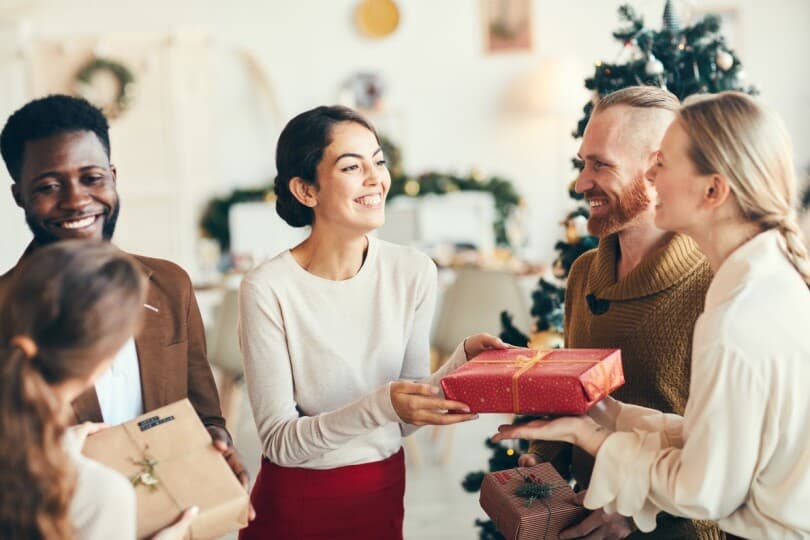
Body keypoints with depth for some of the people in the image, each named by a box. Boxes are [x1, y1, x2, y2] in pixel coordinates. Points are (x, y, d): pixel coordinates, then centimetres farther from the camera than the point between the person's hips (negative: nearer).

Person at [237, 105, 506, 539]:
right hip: (295, 504, -4)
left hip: (382, 493, 4)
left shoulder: (414, 273, -7)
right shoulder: (268, 290, -19)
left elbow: (405, 421, -2)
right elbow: (278, 441, -19)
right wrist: (379, 406, -32)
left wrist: (464, 358, -17)